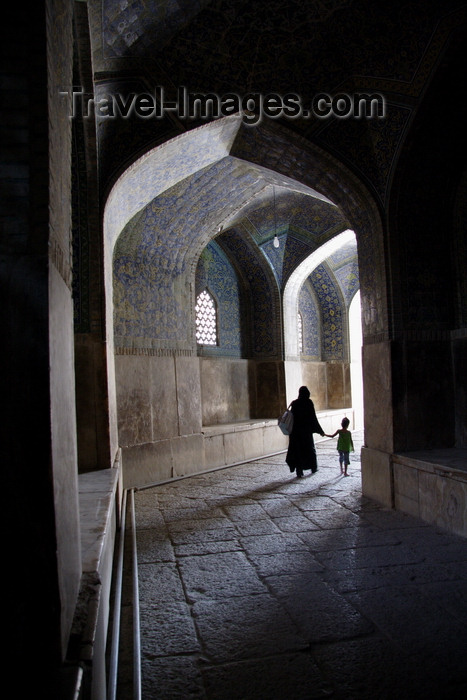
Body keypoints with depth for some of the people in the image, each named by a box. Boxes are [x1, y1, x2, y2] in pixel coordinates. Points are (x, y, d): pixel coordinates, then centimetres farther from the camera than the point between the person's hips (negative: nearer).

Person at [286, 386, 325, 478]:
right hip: (306, 431, -2)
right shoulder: (309, 402, -9)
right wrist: (320, 430, -2)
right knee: (310, 448, 16)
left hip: (295, 431, 2)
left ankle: (299, 472, 1)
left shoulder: (294, 403, -1)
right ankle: (313, 468, 30)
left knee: (297, 450, 5)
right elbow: (313, 418, -10)